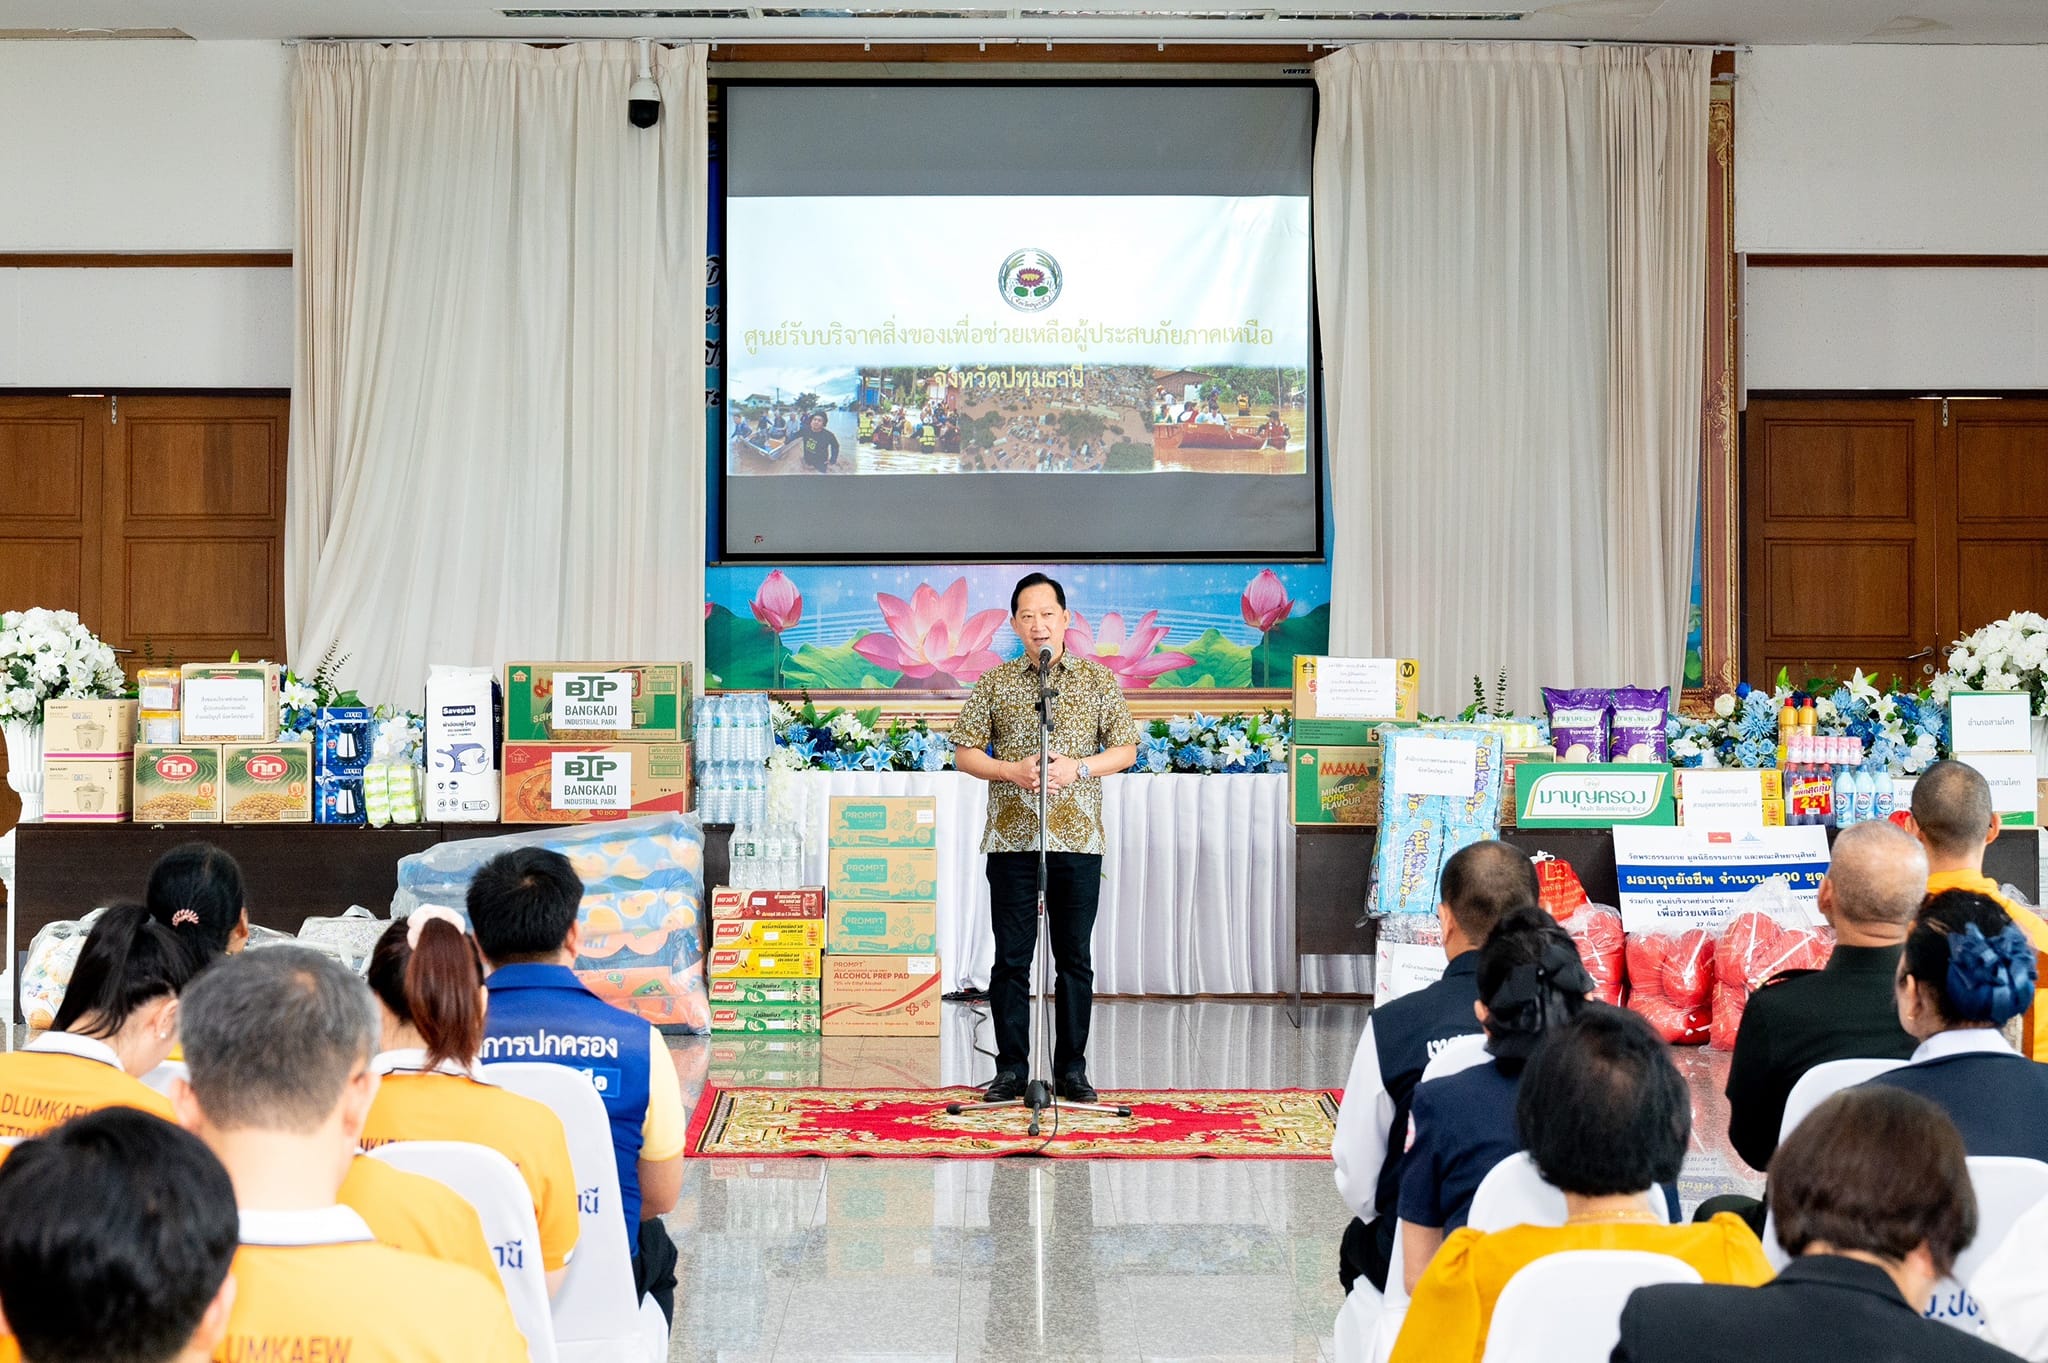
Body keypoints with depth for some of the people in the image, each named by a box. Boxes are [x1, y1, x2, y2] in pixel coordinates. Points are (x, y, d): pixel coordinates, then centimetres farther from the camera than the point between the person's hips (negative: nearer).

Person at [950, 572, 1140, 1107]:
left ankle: (1072, 1068, 12)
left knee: (1074, 957, 4)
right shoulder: (994, 682, 7)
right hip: (1011, 839, 0)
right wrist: (1012, 771, -11)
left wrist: (1079, 768, -11)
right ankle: (1011, 1068, 9)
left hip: (1078, 839, 0)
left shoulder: (1098, 680, 7)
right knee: (1011, 957, 2)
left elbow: (1126, 748, 6)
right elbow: (964, 752, 6)